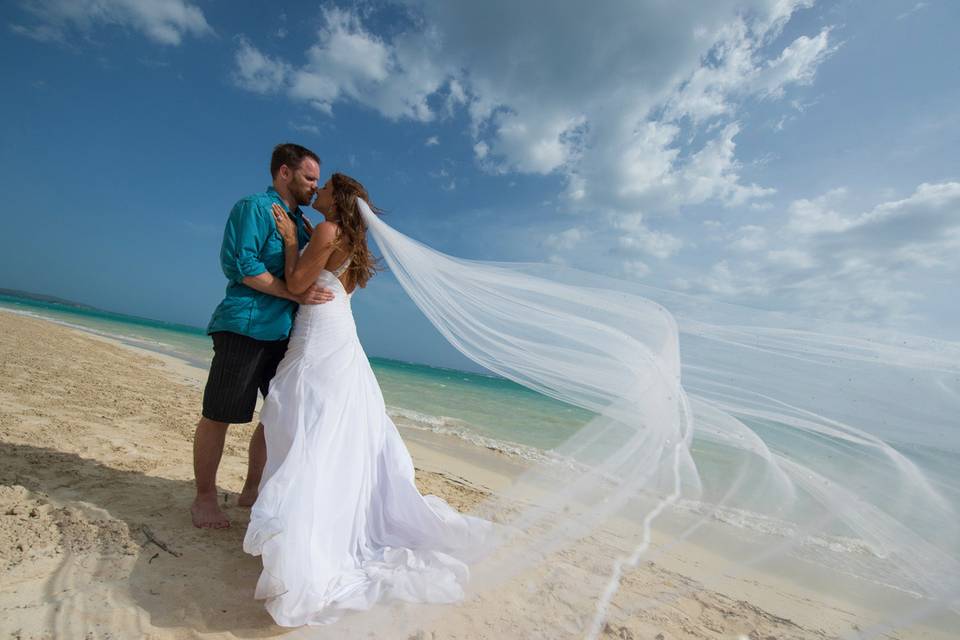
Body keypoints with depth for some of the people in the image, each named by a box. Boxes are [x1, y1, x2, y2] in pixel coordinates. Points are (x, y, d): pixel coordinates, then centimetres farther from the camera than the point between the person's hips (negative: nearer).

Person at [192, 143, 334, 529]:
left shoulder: (301, 222, 20)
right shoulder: (255, 207, -2)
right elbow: (241, 263, -14)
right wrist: (296, 294, -17)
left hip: (286, 333, 8)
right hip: (246, 326, -8)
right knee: (219, 414, 4)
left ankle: (251, 490, 27)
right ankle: (204, 497, 21)